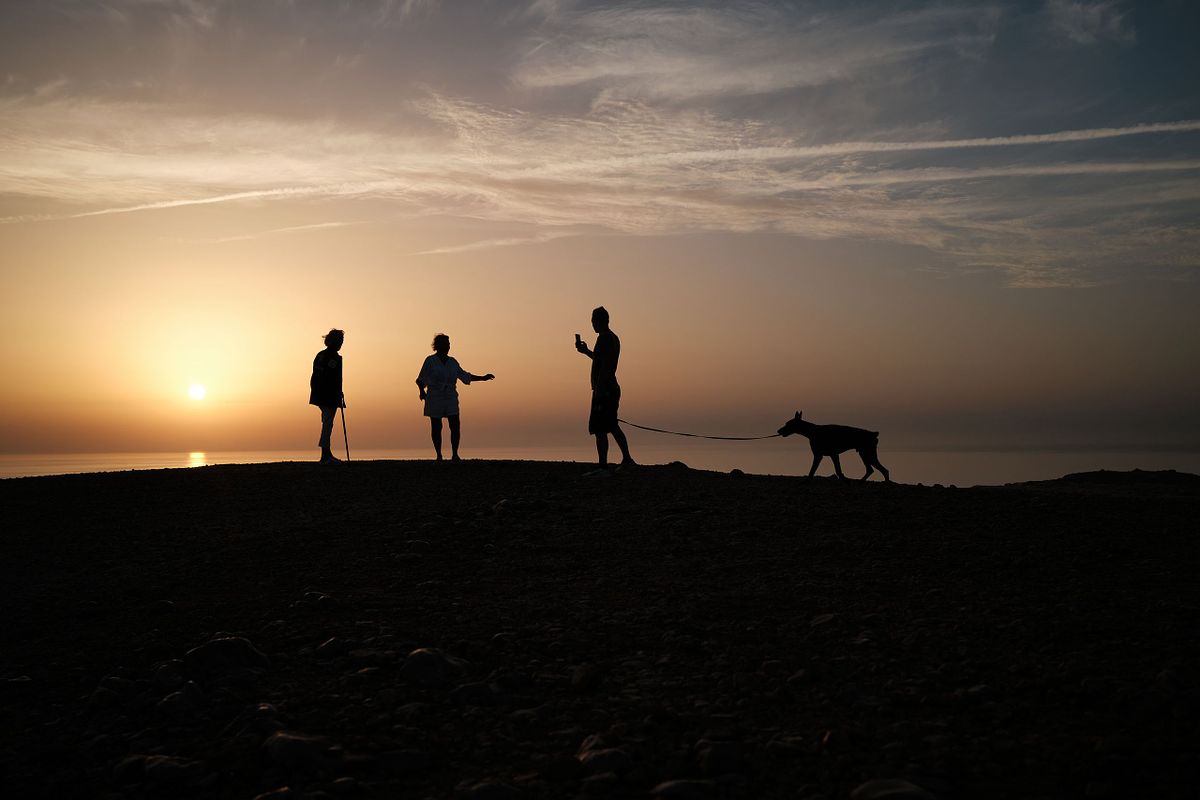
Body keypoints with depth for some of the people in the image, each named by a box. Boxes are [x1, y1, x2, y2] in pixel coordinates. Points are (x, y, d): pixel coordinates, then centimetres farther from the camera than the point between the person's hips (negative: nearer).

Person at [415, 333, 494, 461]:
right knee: (436, 428, 3)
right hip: (435, 400, -3)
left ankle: (455, 455, 1)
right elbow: (421, 380, -6)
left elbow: (464, 376, 20)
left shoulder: (452, 362, 8)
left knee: (455, 427, -6)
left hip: (451, 399, 3)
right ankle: (439, 455, 13)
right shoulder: (430, 361, -4)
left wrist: (483, 378, 18)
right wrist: (422, 391, -24)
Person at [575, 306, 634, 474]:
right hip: (612, 389, 10)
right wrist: (586, 351, 35)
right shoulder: (613, 338, 18)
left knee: (599, 429, -9)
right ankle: (627, 459, 28)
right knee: (613, 426, 20)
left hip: (603, 389, -10)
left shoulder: (604, 338, -13)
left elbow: (605, 365, -22)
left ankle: (603, 467, -11)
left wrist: (598, 389, -24)